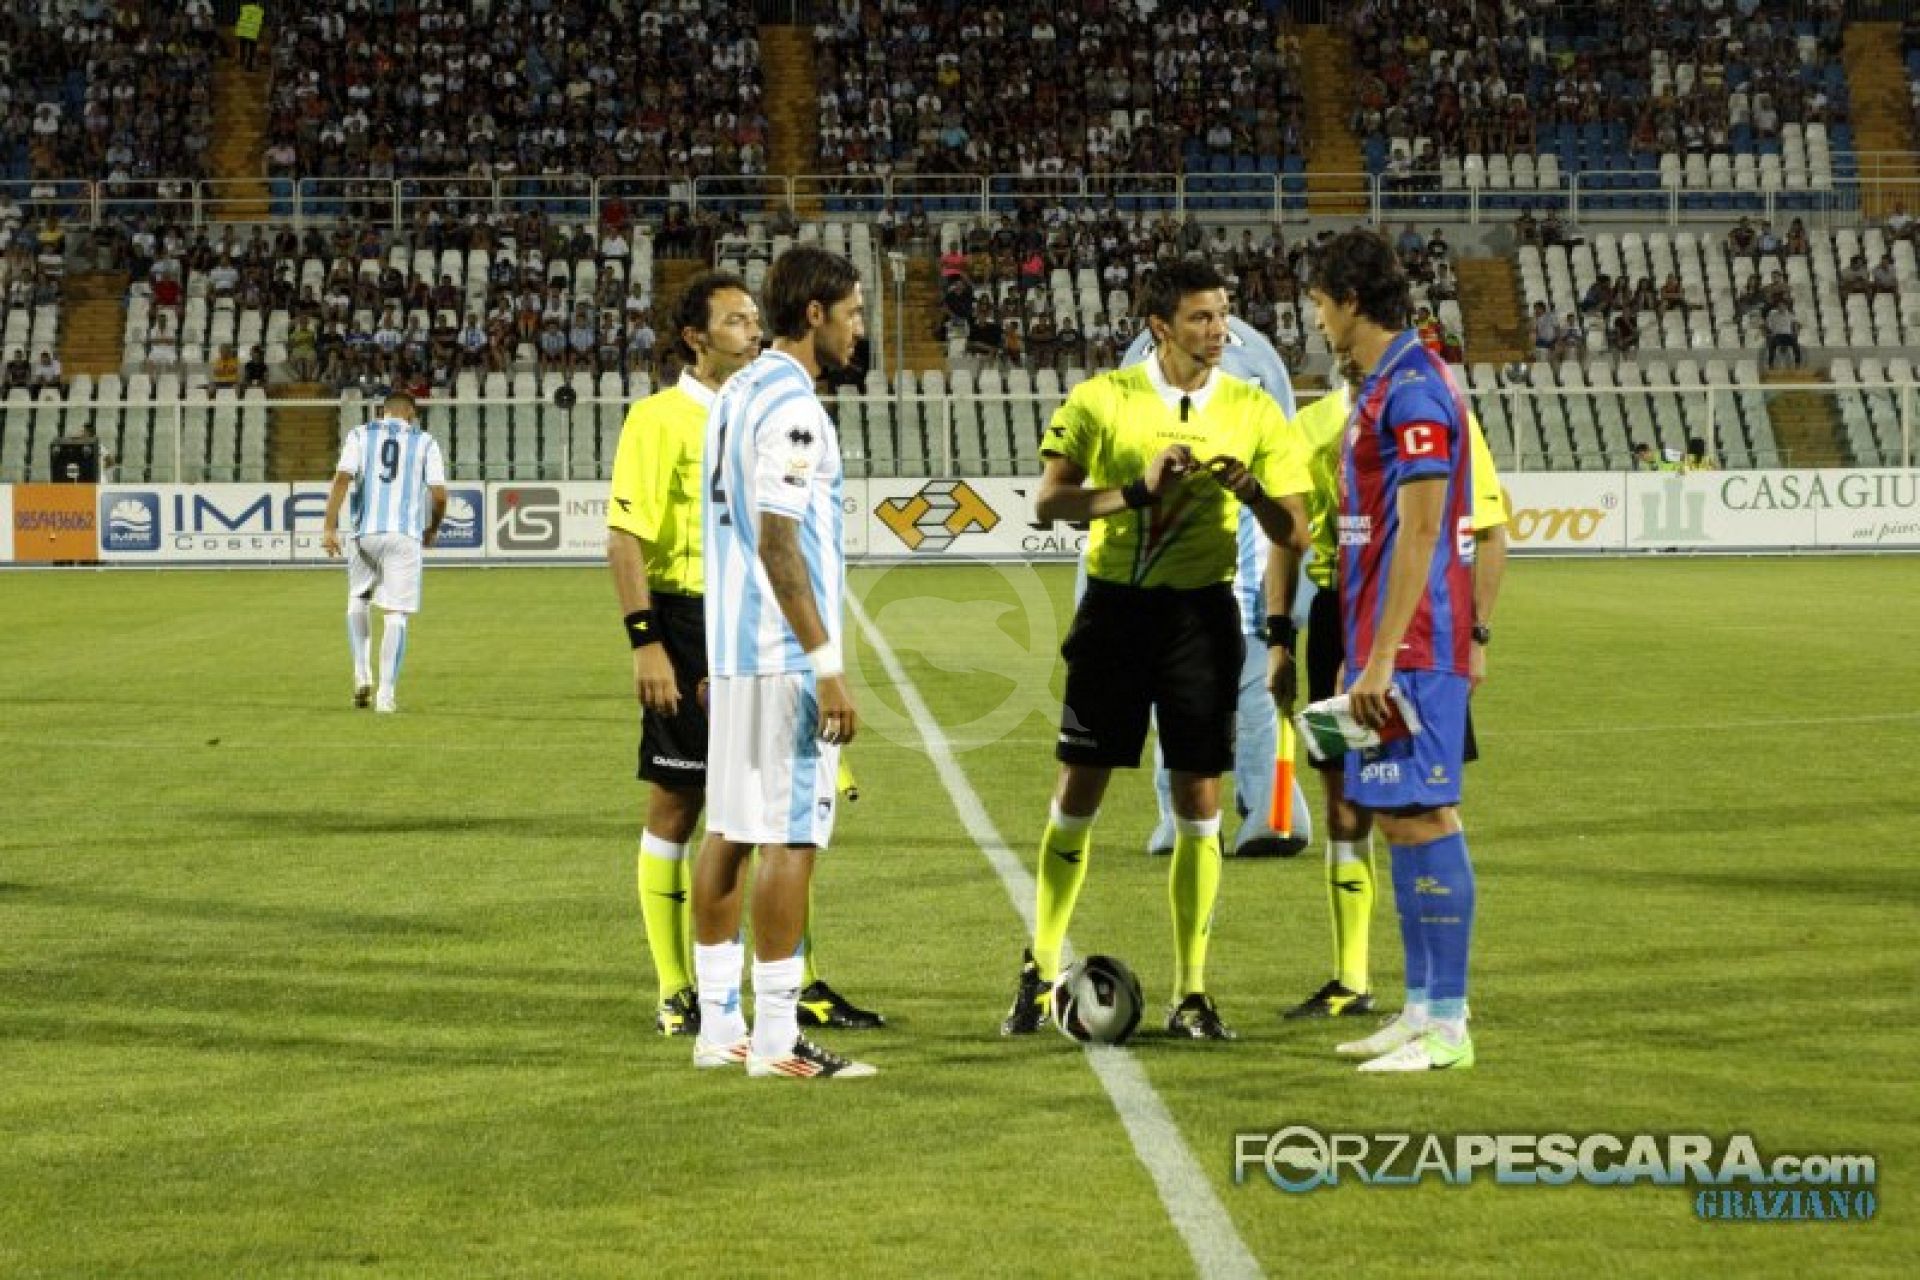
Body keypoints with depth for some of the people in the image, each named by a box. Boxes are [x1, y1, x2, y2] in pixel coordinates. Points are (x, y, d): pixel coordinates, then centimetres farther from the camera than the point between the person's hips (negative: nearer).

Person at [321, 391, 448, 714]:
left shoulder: (360, 435, 10)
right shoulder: (425, 442, 10)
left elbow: (342, 478, -4)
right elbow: (439, 494, 3)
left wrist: (330, 527, -5)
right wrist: (433, 529, 21)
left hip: (363, 532, 1)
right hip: (404, 534, -1)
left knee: (358, 599, 23)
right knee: (395, 614, 1)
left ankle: (362, 674, 10)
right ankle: (386, 695, -4)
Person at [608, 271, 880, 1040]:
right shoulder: (660, 419, -7)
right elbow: (626, 537, -12)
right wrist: (645, 642, -20)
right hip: (688, 628, -6)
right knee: (676, 806, 1)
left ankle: (801, 986, 13)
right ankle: (676, 996, 8)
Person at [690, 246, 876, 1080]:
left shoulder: (738, 393, 15)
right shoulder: (790, 405, -15)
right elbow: (778, 544, -20)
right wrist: (827, 665, -20)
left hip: (732, 650, 10)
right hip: (785, 655, -10)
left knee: (730, 831, 10)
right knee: (792, 836, -7)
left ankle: (718, 1027, 14)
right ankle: (775, 1040, -6)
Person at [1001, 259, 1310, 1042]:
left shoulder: (1252, 412, 2)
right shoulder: (1103, 399, -2)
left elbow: (1292, 533, 2)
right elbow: (1048, 501, -9)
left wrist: (1250, 490, -18)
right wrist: (1137, 491, -22)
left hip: (1201, 612, 1)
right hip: (1115, 605, -1)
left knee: (1199, 803, 0)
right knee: (1079, 792, 2)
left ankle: (1190, 993, 7)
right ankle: (1040, 972, 16)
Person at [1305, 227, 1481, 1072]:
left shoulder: (1413, 389, -14)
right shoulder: (1384, 385, 17)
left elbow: (1419, 532, -20)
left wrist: (1383, 657, -21)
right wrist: (1363, 651, 22)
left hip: (1413, 649, -10)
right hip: (1387, 646, 10)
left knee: (1424, 818, -9)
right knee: (1398, 819, 11)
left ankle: (1447, 1025, -8)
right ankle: (1421, 1010, 16)